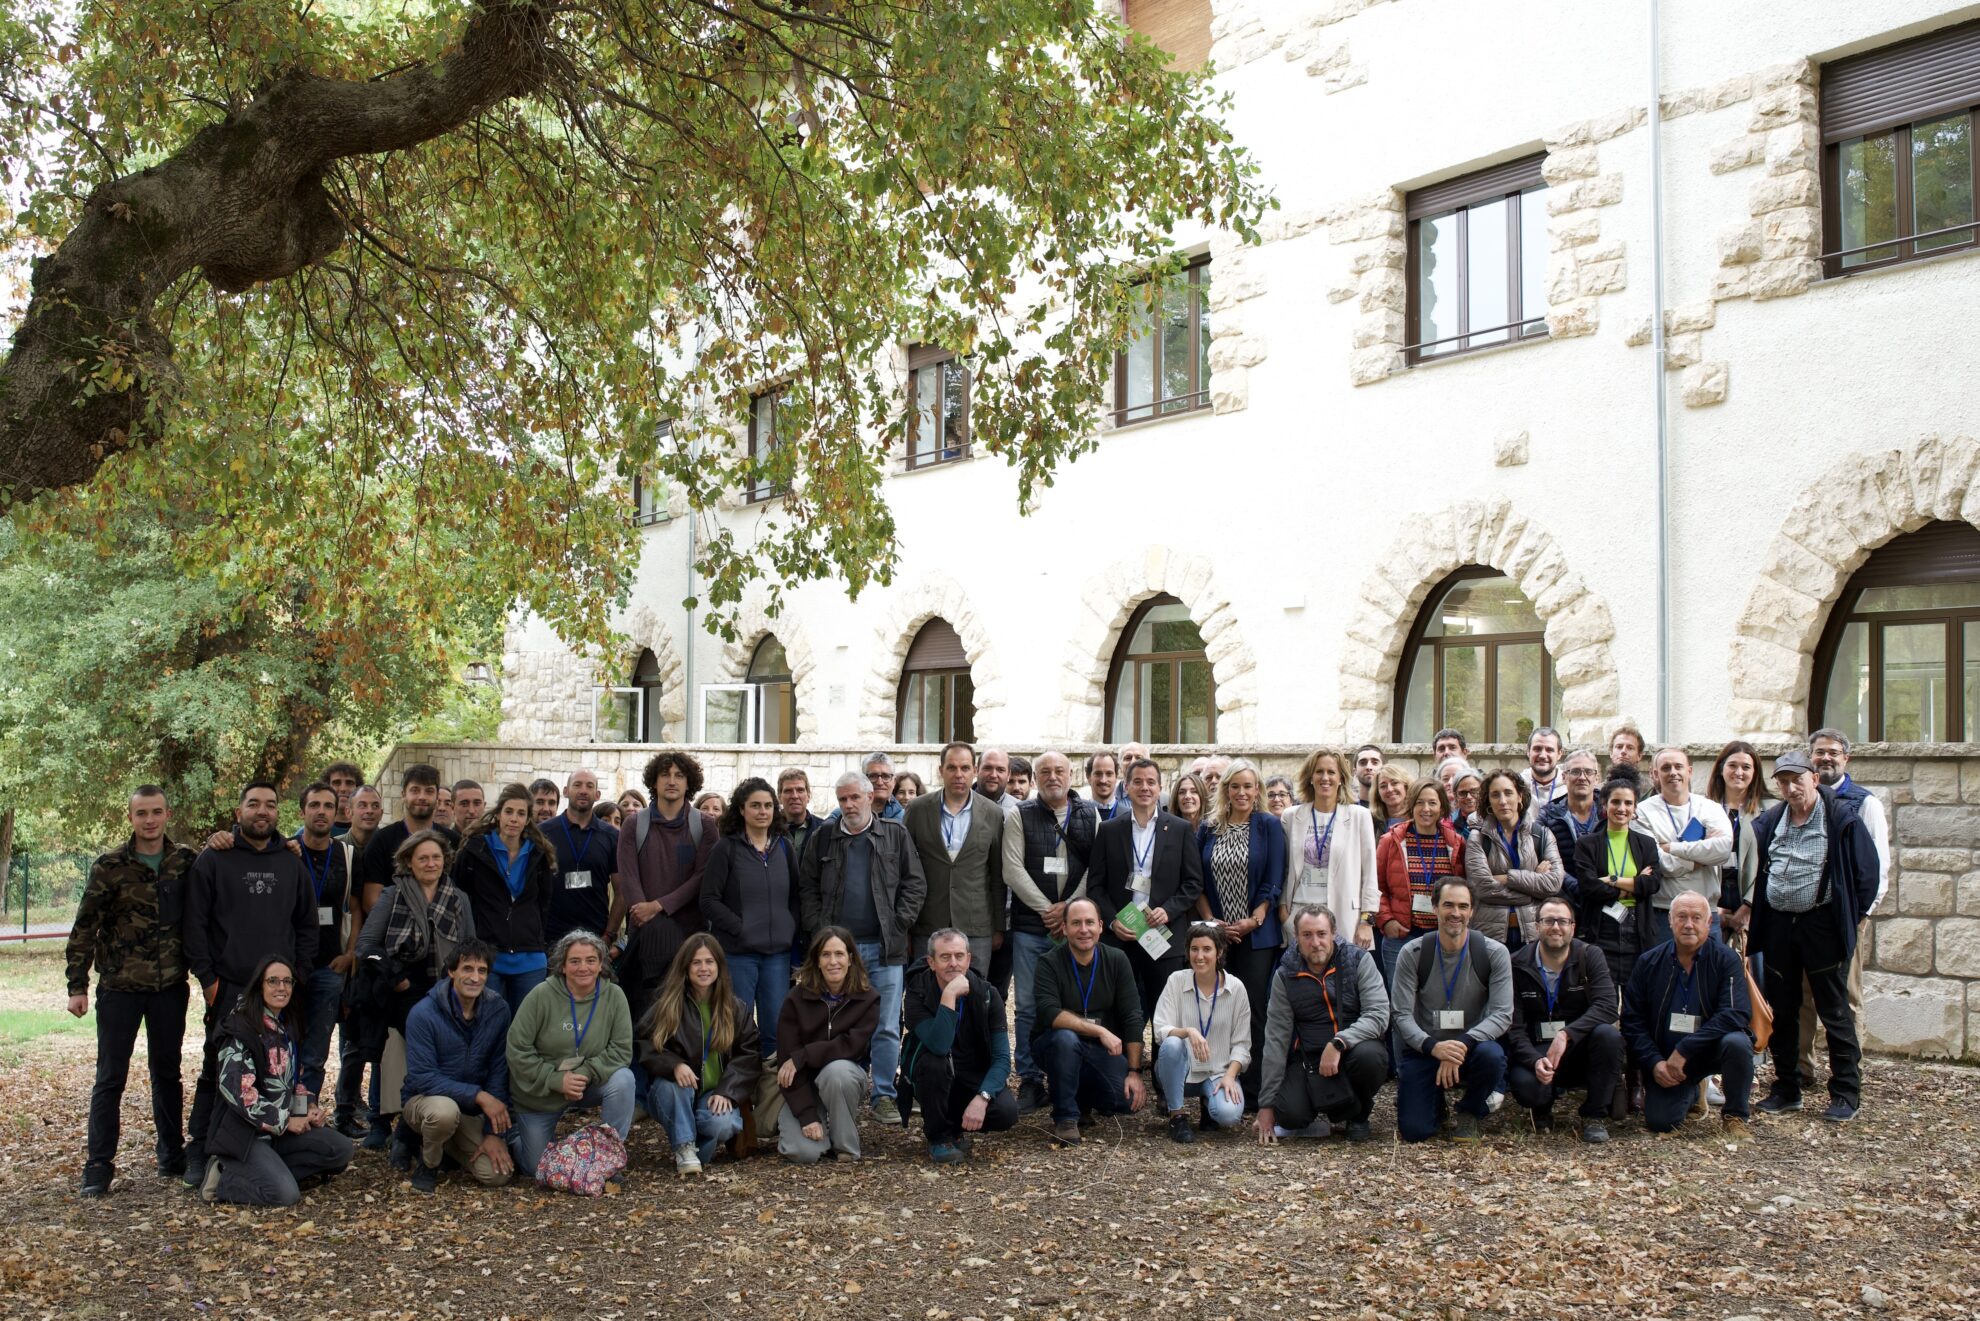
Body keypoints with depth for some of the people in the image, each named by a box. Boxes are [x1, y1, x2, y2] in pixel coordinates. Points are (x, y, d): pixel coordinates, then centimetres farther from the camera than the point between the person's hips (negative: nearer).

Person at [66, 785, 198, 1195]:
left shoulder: (186, 862, 2)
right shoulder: (109, 866, -5)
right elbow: (84, 929, -3)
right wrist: (77, 987, -6)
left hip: (170, 987, 2)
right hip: (120, 987, -2)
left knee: (167, 1072, 12)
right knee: (110, 1078, 2)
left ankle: (171, 1154, 24)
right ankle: (98, 1165, 9)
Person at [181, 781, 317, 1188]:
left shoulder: (290, 863, 12)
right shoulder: (212, 859, 0)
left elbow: (307, 923, 17)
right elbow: (195, 923, -2)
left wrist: (299, 973, 8)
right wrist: (207, 978, -7)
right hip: (229, 988, -3)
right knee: (218, 1071, -1)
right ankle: (200, 1151, 10)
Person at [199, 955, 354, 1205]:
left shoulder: (286, 1027, 13)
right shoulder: (241, 1028, -14)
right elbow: (236, 1089, -21)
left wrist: (309, 1108, 1)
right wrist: (284, 1121, -16)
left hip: (283, 1126, 8)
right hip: (243, 1131, -8)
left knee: (342, 1150, -10)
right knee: (286, 1194, -26)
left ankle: (271, 1169, -5)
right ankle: (222, 1176, -5)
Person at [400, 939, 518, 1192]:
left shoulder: (498, 1010, -7)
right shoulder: (423, 1014, -18)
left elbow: (499, 1072, -5)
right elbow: (422, 1077, -21)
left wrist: (494, 1132, -11)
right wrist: (478, 1095, -29)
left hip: (471, 1111, 4)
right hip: (424, 1100, -4)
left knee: (497, 1173, -15)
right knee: (445, 1110, -39)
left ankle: (446, 1144, 16)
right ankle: (427, 1160, -4)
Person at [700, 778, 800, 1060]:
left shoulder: (784, 846, 12)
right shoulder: (726, 848, -1)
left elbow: (796, 896, 15)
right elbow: (709, 901, -5)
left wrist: (792, 933, 2)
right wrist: (740, 928, -12)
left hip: (778, 952, 4)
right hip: (737, 952, -3)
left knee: (777, 1027, 4)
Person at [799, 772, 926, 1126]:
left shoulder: (895, 835, 6)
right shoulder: (825, 837, 9)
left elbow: (915, 884, 3)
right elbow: (807, 888, 7)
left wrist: (898, 925, -6)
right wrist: (818, 931, -3)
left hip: (884, 950, -1)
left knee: (887, 1029, 0)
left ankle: (884, 1097, 8)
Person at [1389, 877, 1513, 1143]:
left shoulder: (1494, 953, -8)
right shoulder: (1412, 954, -8)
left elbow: (1502, 1014, -15)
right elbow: (1402, 1015, -11)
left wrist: (1463, 1043, -31)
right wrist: (1433, 1046, -30)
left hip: (1471, 1045, 1)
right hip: (1423, 1049, -1)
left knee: (1492, 1056, -36)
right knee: (1414, 1131, -18)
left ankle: (1469, 1112, -2)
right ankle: (1435, 1100, 21)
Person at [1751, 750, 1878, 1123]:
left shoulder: (1842, 816, -8)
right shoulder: (1770, 820, 7)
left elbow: (1866, 868, -4)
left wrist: (1855, 915, -1)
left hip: (1823, 925, -5)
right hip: (1777, 925, 5)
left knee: (1834, 1011, 1)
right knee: (1781, 1012, 11)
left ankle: (1846, 1094, 9)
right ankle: (1786, 1088, 21)